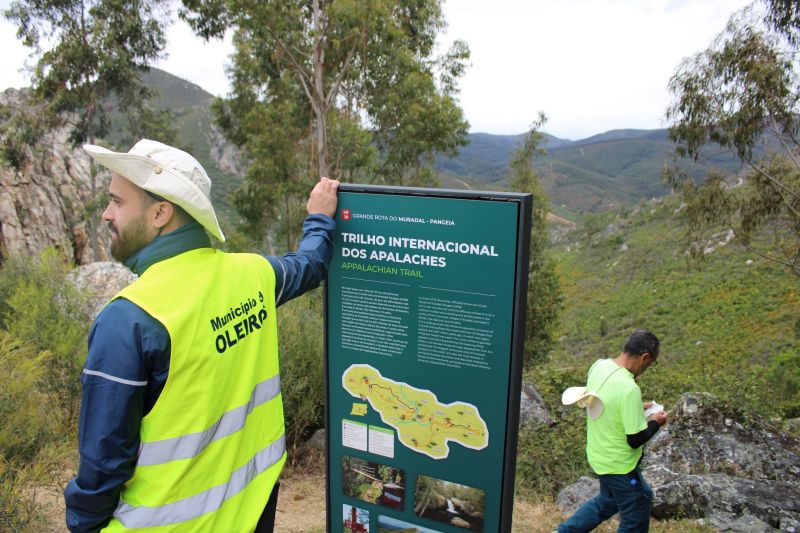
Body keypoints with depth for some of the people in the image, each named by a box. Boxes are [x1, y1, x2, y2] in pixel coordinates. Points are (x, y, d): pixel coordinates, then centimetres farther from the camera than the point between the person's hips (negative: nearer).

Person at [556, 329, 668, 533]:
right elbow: (636, 440, -23)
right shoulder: (629, 389, -32)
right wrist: (655, 422, -6)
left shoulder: (599, 366, -8)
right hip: (619, 464, -8)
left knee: (608, 500, 31)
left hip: (598, 454, 8)